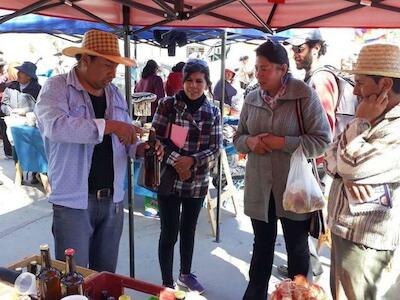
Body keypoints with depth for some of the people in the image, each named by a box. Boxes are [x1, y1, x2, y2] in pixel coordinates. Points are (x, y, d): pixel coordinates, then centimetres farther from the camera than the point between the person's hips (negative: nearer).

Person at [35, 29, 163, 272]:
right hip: (73, 202, -5)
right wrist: (108, 125, -27)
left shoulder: (115, 93, 12)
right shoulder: (56, 88, -6)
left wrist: (140, 149, -4)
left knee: (106, 275, 17)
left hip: (113, 199, 6)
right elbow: (56, 126, -26)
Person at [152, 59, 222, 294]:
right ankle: (167, 282, 21)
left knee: (189, 230, 19)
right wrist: (176, 161, -20)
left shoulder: (213, 112, 0)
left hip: (198, 182, 3)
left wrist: (192, 161, -19)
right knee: (170, 233, 2)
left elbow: (216, 148, -3)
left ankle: (186, 274, 39)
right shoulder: (168, 105, -7)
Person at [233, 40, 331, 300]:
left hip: (293, 187, -4)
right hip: (259, 187, 4)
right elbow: (238, 139, 10)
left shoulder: (305, 95, -12)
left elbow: (322, 141, -12)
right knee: (262, 245, 20)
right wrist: (250, 141, -12)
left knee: (297, 249, 15)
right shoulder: (251, 99, 3)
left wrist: (282, 142, -21)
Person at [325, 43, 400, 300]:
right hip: (344, 227, 9)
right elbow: (333, 157, 6)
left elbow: (350, 166, -27)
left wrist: (361, 121, -15)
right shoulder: (373, 118, 9)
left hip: (364, 238, -9)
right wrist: (348, 175, -16)